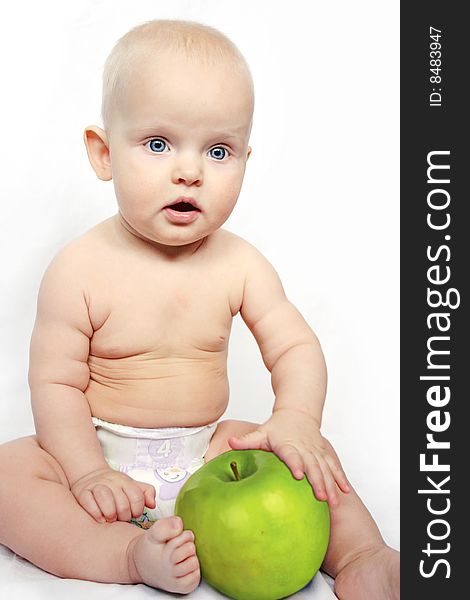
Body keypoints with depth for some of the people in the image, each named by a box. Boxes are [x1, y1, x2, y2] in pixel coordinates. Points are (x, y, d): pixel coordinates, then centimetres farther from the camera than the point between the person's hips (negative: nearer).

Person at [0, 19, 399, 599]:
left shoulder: (239, 264, -7)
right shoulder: (81, 268, -15)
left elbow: (295, 348, -7)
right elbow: (55, 383, -13)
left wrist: (296, 421, -27)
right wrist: (87, 472, -24)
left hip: (204, 448, 3)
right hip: (102, 450, -2)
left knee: (314, 457, -10)